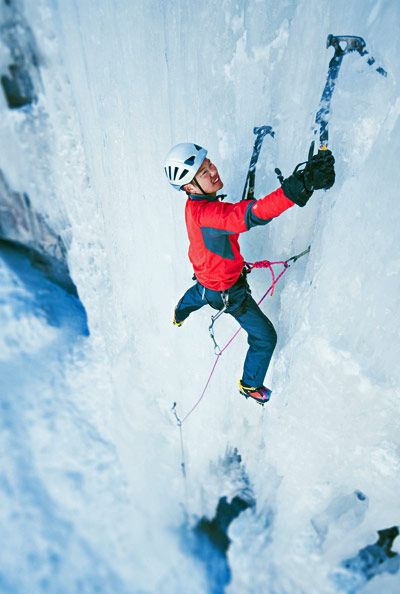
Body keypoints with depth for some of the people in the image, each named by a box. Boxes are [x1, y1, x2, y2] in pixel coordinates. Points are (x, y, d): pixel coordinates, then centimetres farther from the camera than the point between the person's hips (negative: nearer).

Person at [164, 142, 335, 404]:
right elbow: (248, 216, -61)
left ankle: (179, 317, 77)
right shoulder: (204, 213, -42)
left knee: (198, 293, 44)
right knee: (265, 338, 7)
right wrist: (300, 186, -70)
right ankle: (250, 385, 31)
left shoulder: (194, 204, -12)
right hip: (227, 290, -8)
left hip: (205, 275, 9)